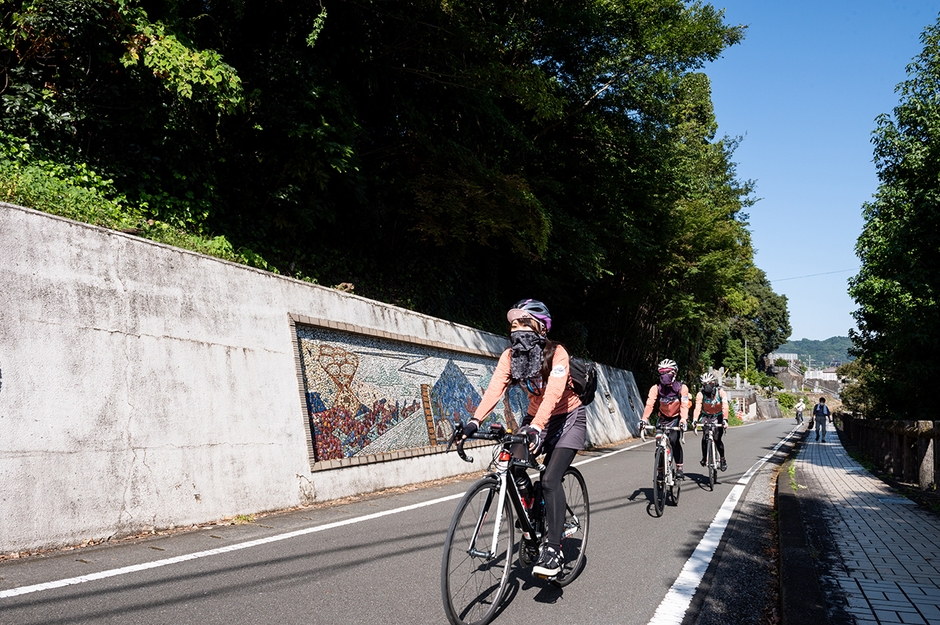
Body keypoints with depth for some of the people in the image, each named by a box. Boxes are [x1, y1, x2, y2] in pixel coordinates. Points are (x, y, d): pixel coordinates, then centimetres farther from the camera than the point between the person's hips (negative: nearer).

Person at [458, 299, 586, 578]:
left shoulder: (556, 353, -23)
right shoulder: (510, 356, -9)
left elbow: (553, 392, -37)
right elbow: (495, 388, -22)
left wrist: (537, 427, -51)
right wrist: (475, 421, -37)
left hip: (568, 418, -5)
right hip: (536, 418, 5)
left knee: (550, 480, -20)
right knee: (513, 466, -18)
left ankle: (552, 549, -10)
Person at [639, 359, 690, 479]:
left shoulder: (682, 388, -17)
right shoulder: (656, 388, -15)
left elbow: (684, 406, -27)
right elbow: (649, 404, -26)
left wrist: (683, 420, -44)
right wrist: (644, 419, -42)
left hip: (677, 418, -2)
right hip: (663, 418, 2)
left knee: (674, 440, -23)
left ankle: (679, 468, -10)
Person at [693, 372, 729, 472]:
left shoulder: (721, 392, -20)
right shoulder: (700, 394, -17)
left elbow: (725, 407, -32)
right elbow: (697, 408, -29)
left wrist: (725, 420, -47)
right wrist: (695, 420, -45)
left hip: (718, 417, -1)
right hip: (706, 417, 1)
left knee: (717, 439, -16)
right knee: (704, 438, -19)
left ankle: (723, 459, 7)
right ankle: (704, 458, 3)